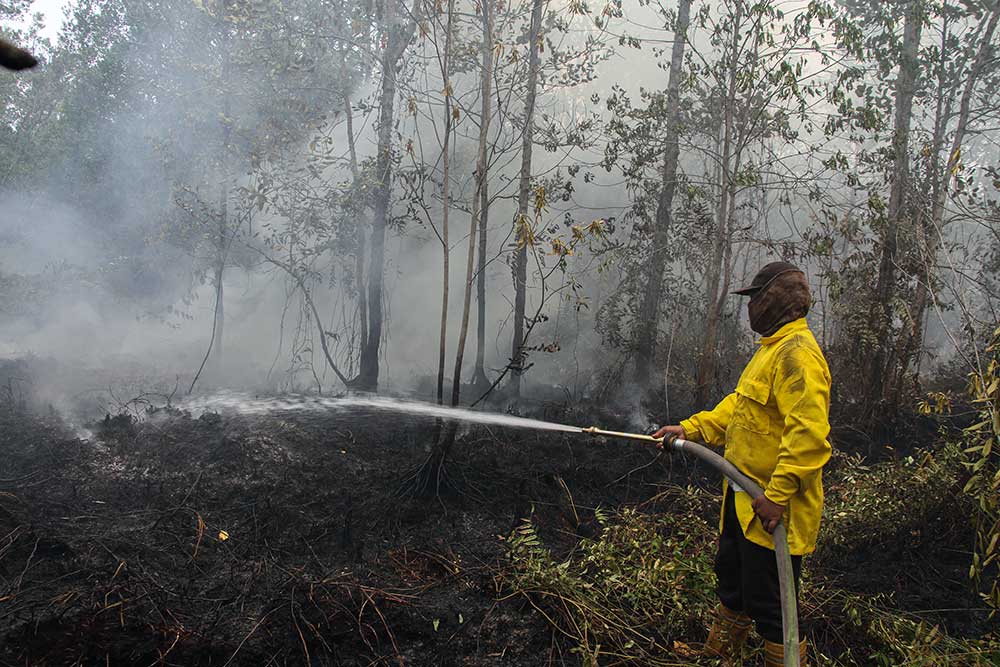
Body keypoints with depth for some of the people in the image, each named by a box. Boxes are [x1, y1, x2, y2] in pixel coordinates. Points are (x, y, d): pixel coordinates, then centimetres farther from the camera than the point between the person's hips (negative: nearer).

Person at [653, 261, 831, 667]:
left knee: (768, 603, 1)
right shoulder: (773, 348, 14)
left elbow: (809, 435, -29)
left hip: (772, 510, -11)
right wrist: (691, 429, 10)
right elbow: (738, 406, 19)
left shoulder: (798, 353, -21)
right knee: (731, 579, 25)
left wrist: (778, 496, -29)